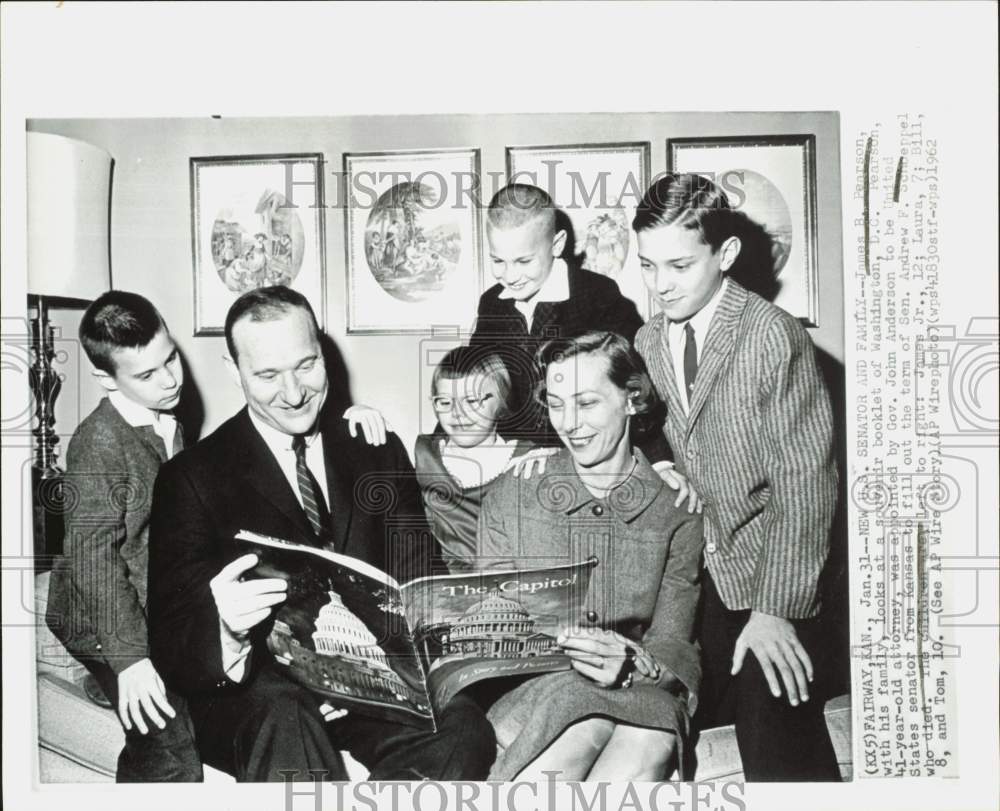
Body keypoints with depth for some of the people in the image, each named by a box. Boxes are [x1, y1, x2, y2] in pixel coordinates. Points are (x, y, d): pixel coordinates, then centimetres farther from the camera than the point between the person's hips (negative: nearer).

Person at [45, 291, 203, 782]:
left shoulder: (166, 419, 3)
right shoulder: (98, 445, -22)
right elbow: (92, 554, -24)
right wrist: (128, 655, -27)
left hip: (158, 608, 8)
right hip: (108, 624, -7)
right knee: (174, 759, -9)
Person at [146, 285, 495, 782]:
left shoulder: (378, 454, 11)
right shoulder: (192, 479, 0)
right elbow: (171, 643, -6)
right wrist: (224, 630, -32)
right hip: (254, 691, -2)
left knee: (463, 731, -27)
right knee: (284, 722, -36)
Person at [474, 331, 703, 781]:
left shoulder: (678, 510, 5)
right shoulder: (509, 498, 7)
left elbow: (674, 646, -1)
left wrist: (630, 663, -24)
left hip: (642, 693, 2)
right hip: (531, 688, -1)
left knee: (651, 742, -34)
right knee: (586, 728, -36)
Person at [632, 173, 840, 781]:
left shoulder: (774, 337, -14)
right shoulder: (648, 343, 5)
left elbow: (804, 480, -16)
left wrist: (775, 610, -17)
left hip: (767, 588, -5)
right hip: (693, 575, 5)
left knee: (784, 763, -3)